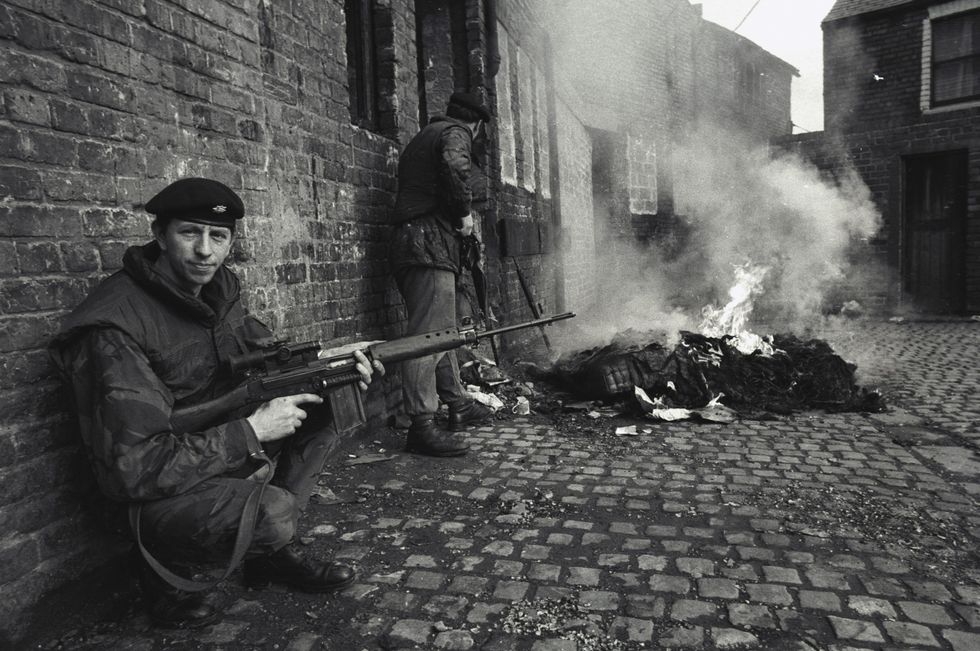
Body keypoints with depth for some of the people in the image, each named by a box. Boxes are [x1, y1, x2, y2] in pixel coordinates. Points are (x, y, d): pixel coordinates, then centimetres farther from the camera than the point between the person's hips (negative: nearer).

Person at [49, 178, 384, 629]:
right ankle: (165, 565, 2)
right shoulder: (116, 325, -25)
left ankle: (274, 551, 5)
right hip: (157, 491, -8)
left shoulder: (218, 288, -2)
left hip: (227, 452, 8)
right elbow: (135, 468, -28)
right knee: (272, 512, -32)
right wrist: (251, 432, -25)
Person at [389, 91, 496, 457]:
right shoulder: (456, 133, 2)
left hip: (407, 241, 10)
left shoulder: (423, 137, 30)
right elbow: (454, 164, -21)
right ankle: (422, 425, -15)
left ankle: (458, 405, 25)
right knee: (429, 334, -14)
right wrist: (464, 210, -11)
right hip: (430, 241, -10)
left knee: (443, 330, 15)